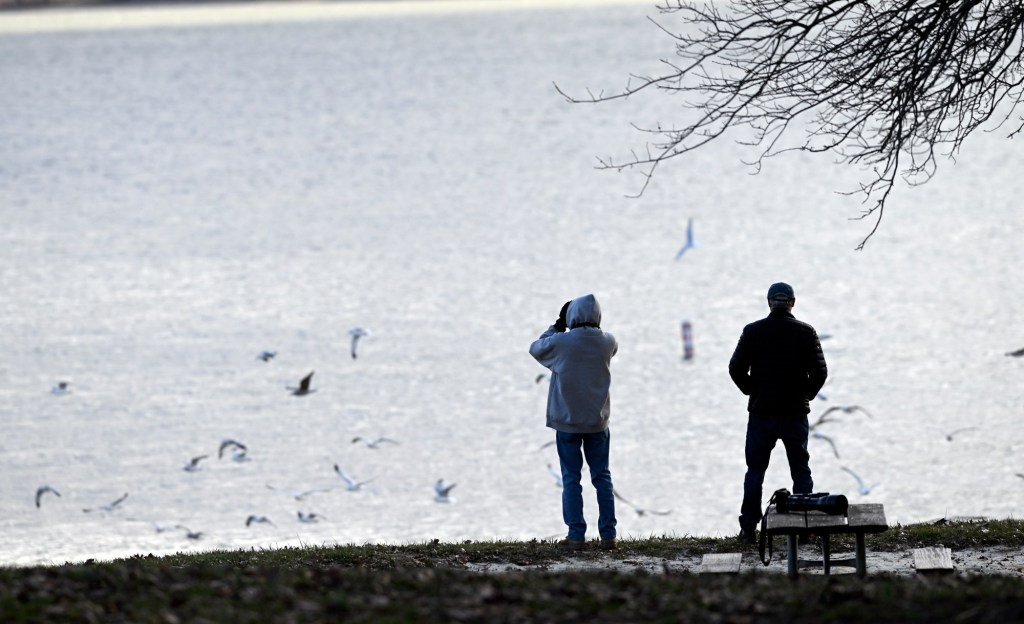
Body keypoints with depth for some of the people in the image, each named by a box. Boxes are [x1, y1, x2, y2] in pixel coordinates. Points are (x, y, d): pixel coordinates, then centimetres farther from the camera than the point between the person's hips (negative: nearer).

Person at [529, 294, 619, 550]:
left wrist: (556, 327, 13)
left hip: (567, 421, -3)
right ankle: (608, 534, 6)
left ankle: (576, 534, 0)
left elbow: (535, 348, 4)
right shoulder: (606, 342, -6)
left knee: (571, 478, 3)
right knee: (602, 476, 9)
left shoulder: (561, 342, -15)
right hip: (598, 422, 3)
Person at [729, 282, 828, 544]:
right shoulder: (806, 332, -3)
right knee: (801, 470, 9)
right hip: (796, 412, 0)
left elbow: (736, 368, -6)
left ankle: (748, 528, 5)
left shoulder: (753, 331, -4)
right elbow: (820, 371, -7)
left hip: (761, 412, 0)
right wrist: (806, 395, 8)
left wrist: (752, 392, 8)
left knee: (755, 470, 8)